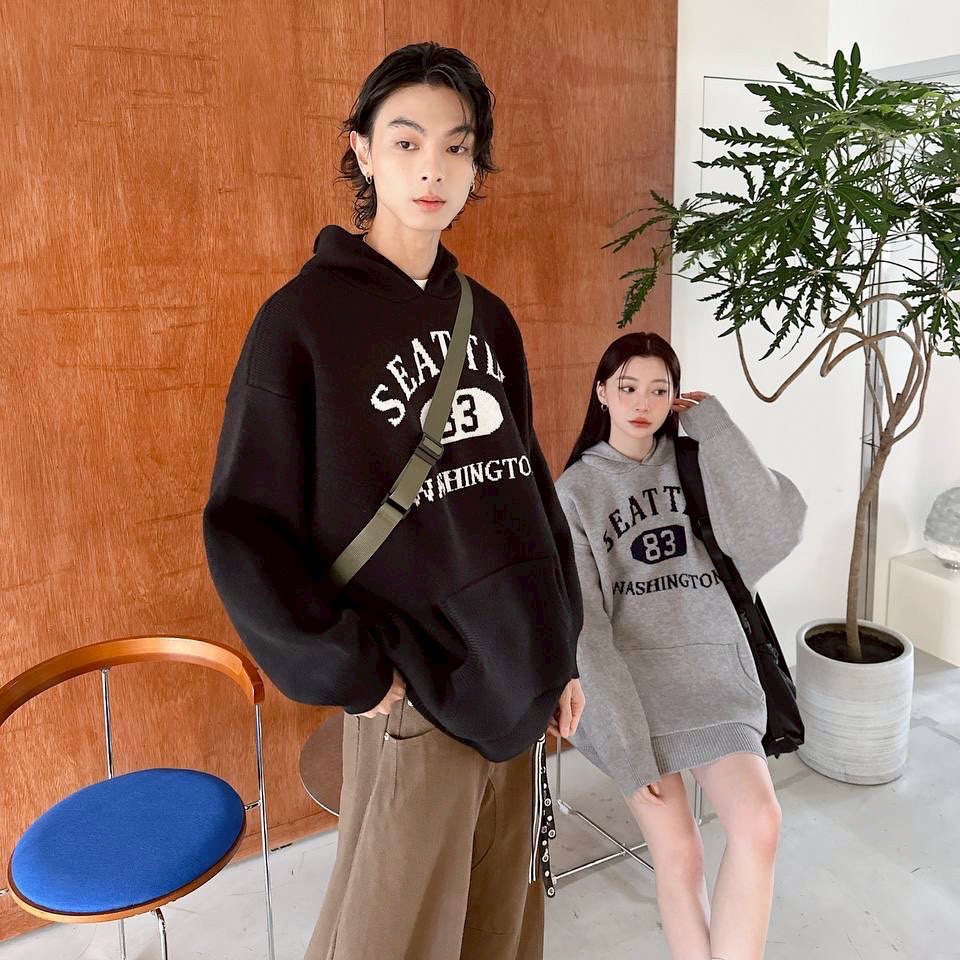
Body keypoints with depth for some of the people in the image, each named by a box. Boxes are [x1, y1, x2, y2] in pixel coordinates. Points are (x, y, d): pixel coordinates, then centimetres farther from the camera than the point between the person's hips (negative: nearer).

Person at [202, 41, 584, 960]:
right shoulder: (303, 318, -10)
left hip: (517, 680, 6)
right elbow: (243, 530, -11)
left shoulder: (488, 319, 7)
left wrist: (560, 650, 11)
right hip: (417, 699, -5)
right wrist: (354, 672, -14)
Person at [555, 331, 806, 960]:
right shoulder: (576, 489, 1)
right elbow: (583, 625, -5)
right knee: (679, 854, -9)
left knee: (759, 824, -19)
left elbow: (777, 532, -10)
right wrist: (624, 740, -13)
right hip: (628, 680, -2)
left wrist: (713, 426, -6)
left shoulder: (696, 465, 8)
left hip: (713, 671, 2)